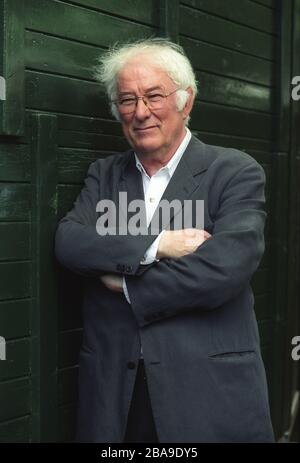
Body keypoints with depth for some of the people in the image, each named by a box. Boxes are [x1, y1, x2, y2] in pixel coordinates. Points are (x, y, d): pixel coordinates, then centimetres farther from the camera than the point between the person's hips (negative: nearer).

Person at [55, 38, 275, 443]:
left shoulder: (236, 172, -6)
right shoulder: (104, 174, 8)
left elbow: (224, 268, -18)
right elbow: (68, 242, -7)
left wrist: (126, 285, -9)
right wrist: (154, 246, -19)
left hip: (210, 387, -3)